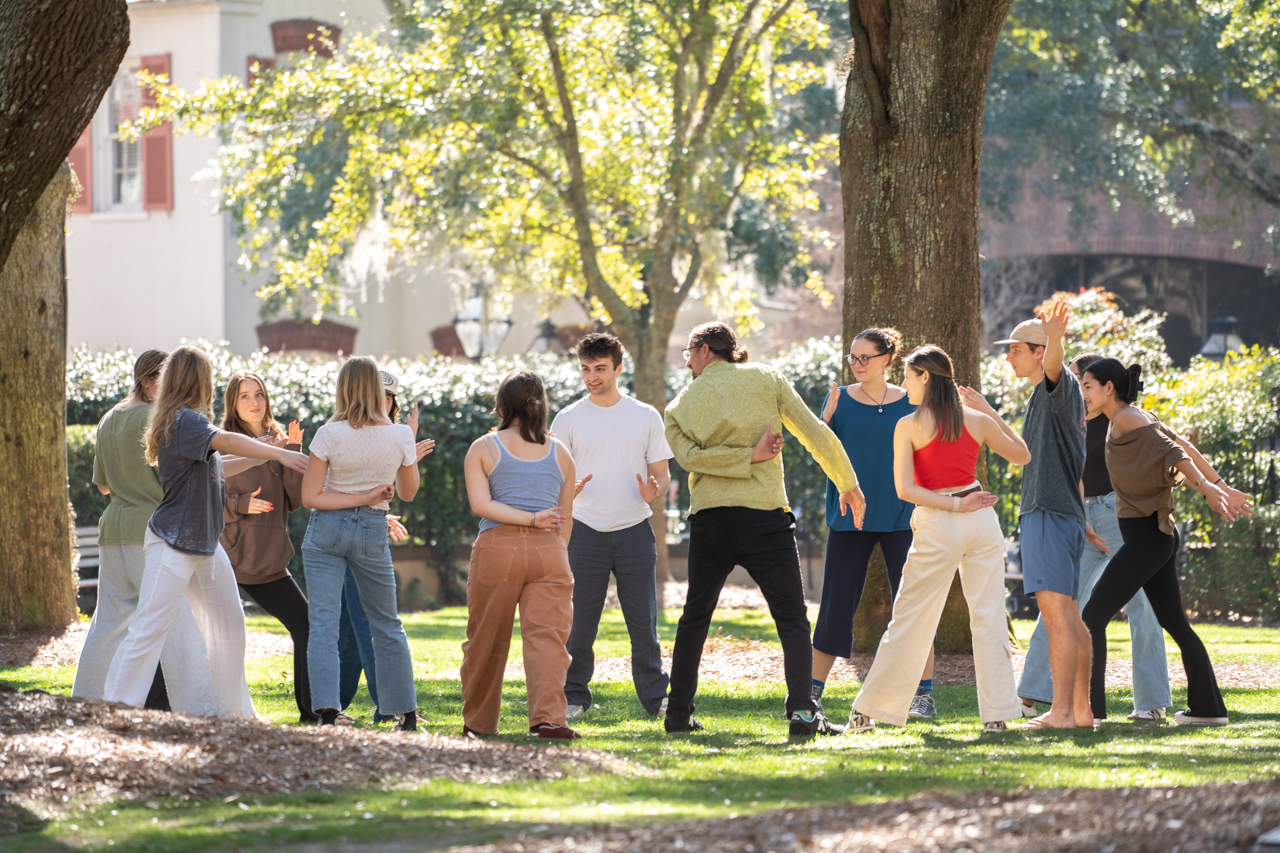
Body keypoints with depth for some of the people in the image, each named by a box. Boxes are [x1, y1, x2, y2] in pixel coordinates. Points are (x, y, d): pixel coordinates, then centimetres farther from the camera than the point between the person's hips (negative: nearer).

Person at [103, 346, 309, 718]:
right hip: (172, 543, -10)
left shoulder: (189, 420, 15)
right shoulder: (183, 419, -15)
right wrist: (279, 454, -29)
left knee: (229, 624, 14)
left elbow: (212, 469, 24)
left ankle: (232, 711, 23)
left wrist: (261, 457, 20)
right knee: (149, 630, -13)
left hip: (205, 544, 10)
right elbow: (226, 441, -31)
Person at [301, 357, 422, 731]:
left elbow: (310, 497, -11)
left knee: (323, 622, -5)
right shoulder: (399, 436, -6)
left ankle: (327, 711, -21)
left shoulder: (330, 435, -11)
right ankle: (406, 714, 22)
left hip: (327, 530, -2)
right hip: (373, 532, 2)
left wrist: (360, 498, -9)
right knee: (386, 625, 17)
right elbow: (408, 492, 9)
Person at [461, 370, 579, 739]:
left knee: (487, 640, 11)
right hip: (549, 550, 1)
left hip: (498, 547, -1)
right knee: (547, 635, -6)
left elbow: (480, 504, -8)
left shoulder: (483, 449, 5)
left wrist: (531, 519, -7)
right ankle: (548, 716, -24)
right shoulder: (560, 453, 13)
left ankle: (478, 722, 22)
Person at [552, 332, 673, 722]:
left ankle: (656, 697, 11)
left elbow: (662, 474, 10)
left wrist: (654, 492, -14)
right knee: (581, 622, -1)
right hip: (587, 530, -1)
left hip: (635, 530, 1)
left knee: (643, 622, 1)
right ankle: (573, 697, 9)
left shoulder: (646, 417, 6)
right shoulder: (569, 420, 4)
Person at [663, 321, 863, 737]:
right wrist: (848, 484, 8)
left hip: (710, 519, 1)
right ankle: (802, 710, -18)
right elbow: (815, 432, 1)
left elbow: (687, 453, -9)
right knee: (792, 621, 0)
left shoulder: (682, 404, 8)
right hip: (764, 516, -1)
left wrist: (750, 457, -7)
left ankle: (678, 712, 17)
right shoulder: (766, 380, 6)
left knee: (694, 620, 17)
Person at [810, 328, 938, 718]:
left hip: (900, 516, -1)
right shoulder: (840, 399, 4)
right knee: (836, 602, 1)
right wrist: (827, 417, -20)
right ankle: (813, 691, 9)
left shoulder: (909, 403, 3)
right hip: (850, 517, 1)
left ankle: (924, 694, 2)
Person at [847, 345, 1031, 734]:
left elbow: (905, 489, -13)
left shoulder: (909, 426, -6)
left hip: (938, 526, -3)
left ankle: (866, 711, 12)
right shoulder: (977, 421, 4)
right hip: (982, 525, 3)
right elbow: (1022, 455, 18)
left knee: (909, 621, 4)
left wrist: (955, 506, -8)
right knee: (989, 617, 4)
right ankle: (996, 712, -1)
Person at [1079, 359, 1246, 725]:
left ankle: (1090, 707, -10)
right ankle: (1207, 708, 14)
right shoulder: (1140, 418, 14)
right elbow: (1186, 450, 15)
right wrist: (1221, 486, 16)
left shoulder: (1127, 420, -12)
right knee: (1174, 623, 13)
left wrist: (1207, 490, -27)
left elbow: (1174, 454, -20)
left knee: (1093, 617, -8)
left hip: (1145, 537, -10)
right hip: (1160, 536, 10)